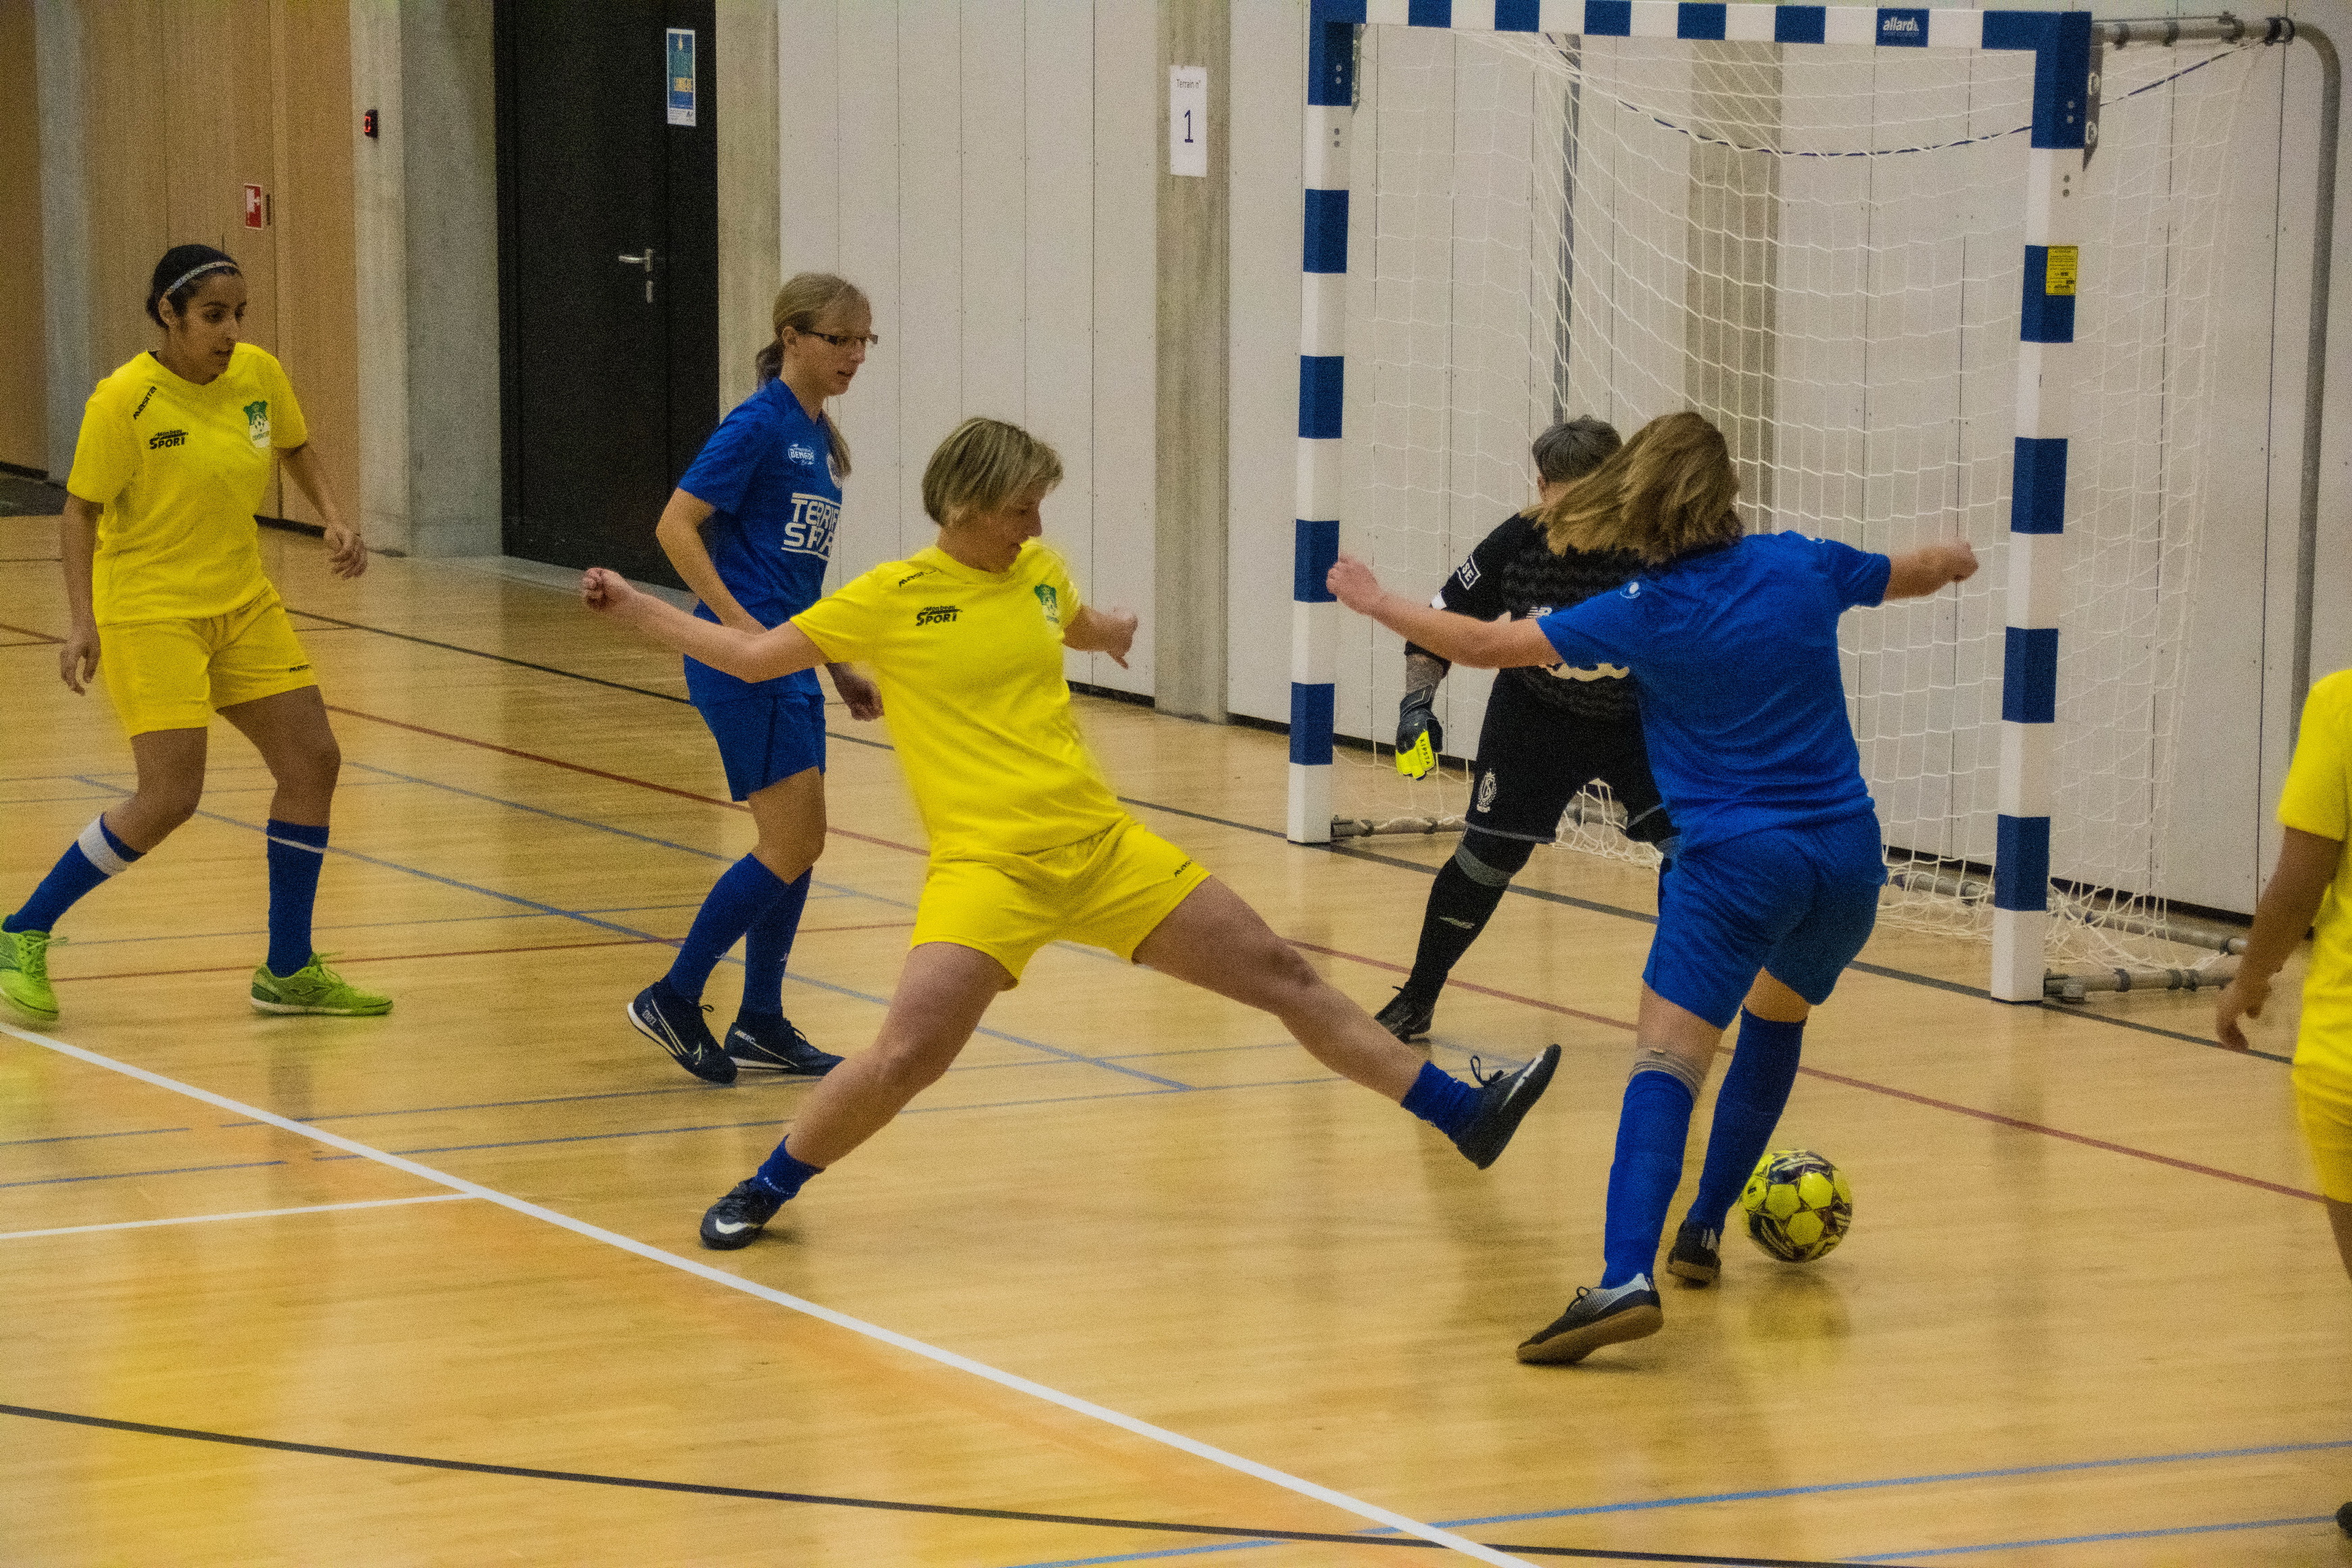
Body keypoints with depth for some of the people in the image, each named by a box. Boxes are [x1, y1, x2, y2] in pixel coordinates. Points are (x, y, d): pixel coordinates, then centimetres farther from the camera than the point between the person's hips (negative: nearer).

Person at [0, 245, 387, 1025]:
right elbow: (80, 512, -12)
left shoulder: (259, 375, -2)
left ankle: (288, 971, 15)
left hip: (242, 606, 7)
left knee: (313, 763, 3)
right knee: (169, 798, -14)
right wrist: (83, 622, -21)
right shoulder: (124, 401, -18)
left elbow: (297, 449, 18)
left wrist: (335, 519, 2)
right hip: (150, 614, -7)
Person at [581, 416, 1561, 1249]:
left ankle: (1461, 1115, 16)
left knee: (1280, 974, 7)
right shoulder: (891, 599, -5)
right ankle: (766, 1191, 2)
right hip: (987, 865, -5)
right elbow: (754, 657, 1)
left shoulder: (1039, 573, 8)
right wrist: (628, 606, -1)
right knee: (908, 1054, -22)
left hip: (1102, 846, 5)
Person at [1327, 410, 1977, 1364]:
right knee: (1775, 1019, 30)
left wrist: (1378, 605, 13)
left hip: (1736, 857, -5)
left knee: (1667, 1060, -14)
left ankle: (1626, 1277, -34)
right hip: (1847, 856, 5)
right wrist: (1952, 561, 51)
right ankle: (1704, 1230, 38)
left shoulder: (1647, 613, -6)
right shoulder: (1801, 568, 5)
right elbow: (1913, 575, 27)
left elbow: (1488, 646, -3)